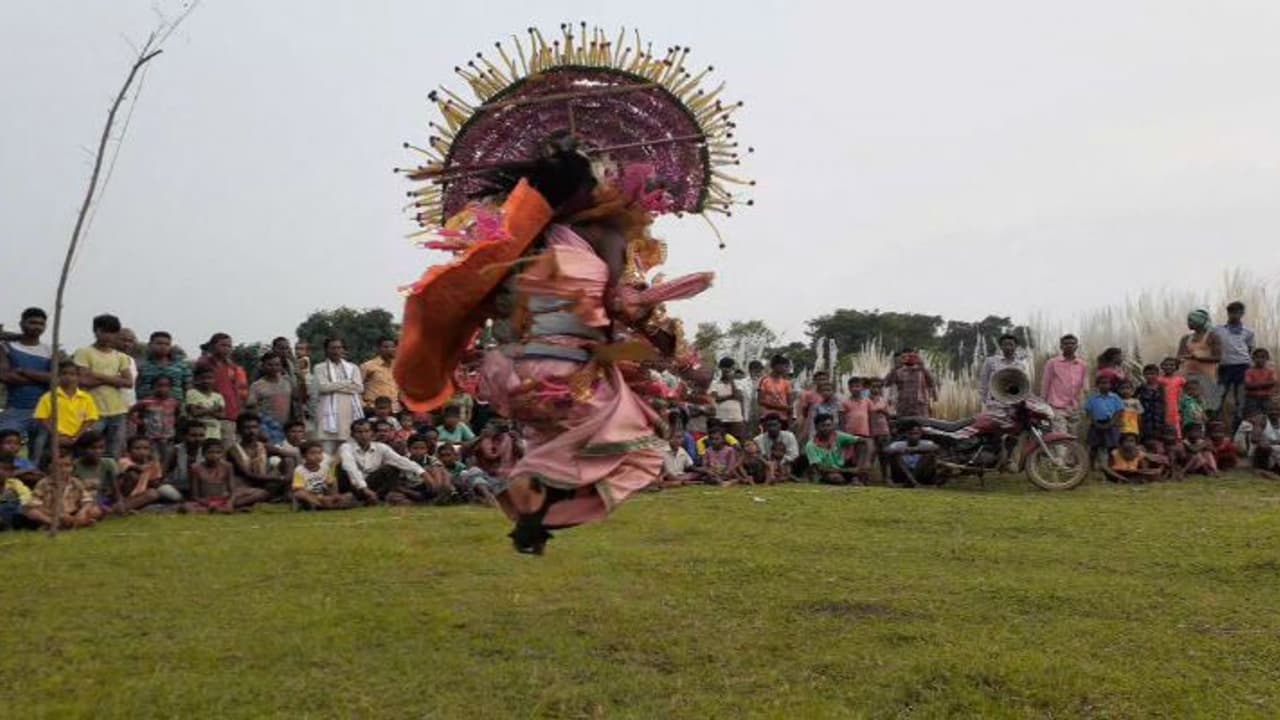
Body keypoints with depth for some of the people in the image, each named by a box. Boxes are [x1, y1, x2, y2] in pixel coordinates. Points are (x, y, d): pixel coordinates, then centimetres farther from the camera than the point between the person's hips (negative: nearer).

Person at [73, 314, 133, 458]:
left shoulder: (121, 357, 14)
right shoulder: (84, 353, 2)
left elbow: (129, 382, 3)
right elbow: (83, 381, -9)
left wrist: (100, 376, -6)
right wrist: (113, 379, -5)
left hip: (118, 411, 4)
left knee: (115, 455, 6)